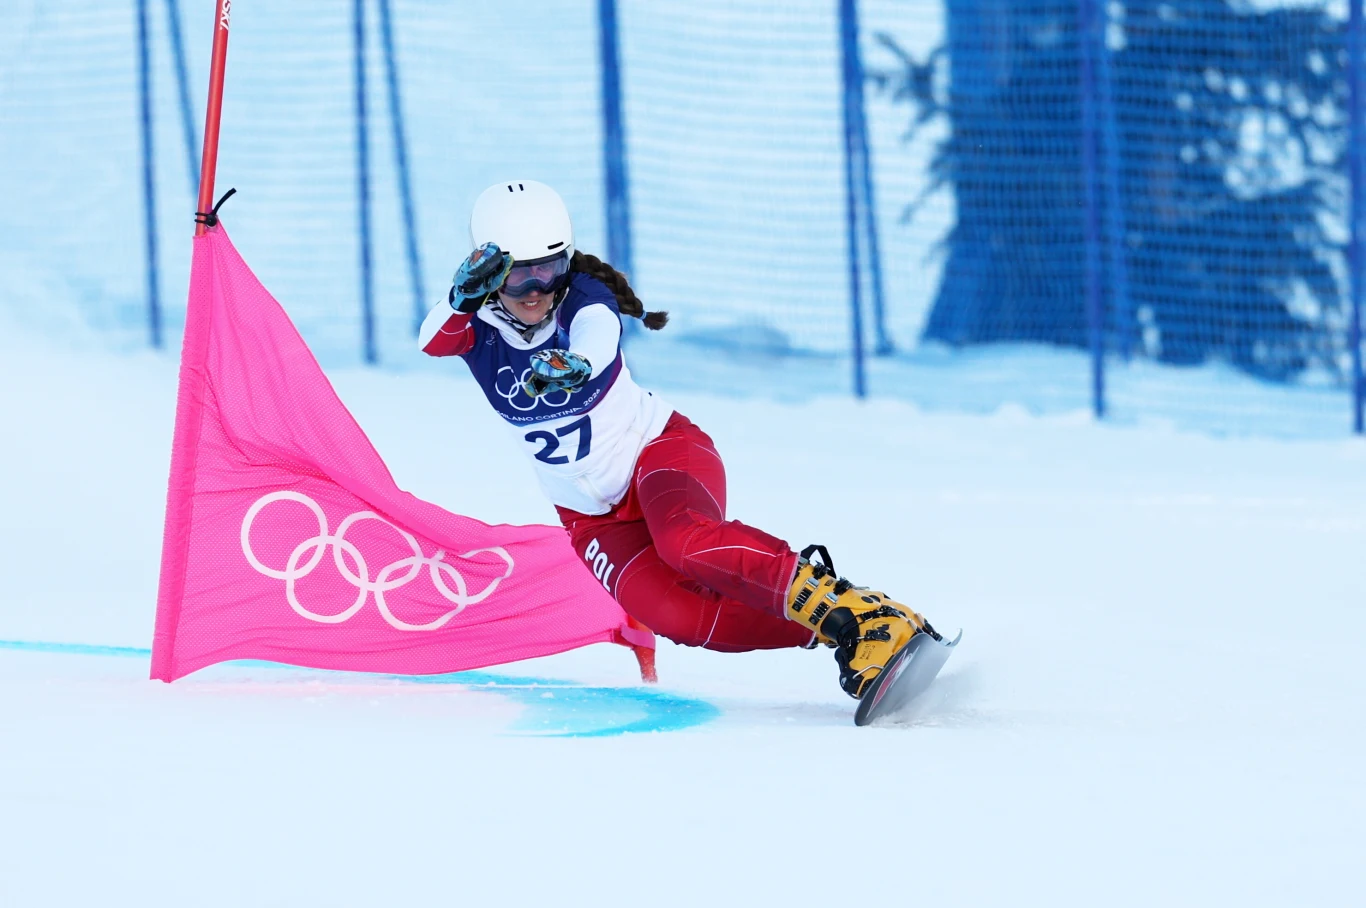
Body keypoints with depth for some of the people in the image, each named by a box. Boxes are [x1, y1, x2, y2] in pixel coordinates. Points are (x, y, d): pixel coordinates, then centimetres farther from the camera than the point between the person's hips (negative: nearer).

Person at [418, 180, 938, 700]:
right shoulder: (474, 324, -7)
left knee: (685, 541, -39)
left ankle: (858, 613, -41)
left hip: (657, 448, -3)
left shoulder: (584, 299, -15)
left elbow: (598, 341, -38)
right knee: (674, 614, -26)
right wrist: (464, 293, -51)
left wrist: (574, 364, -64)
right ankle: (839, 635, -25)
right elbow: (431, 342, -28)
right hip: (594, 516, 3)